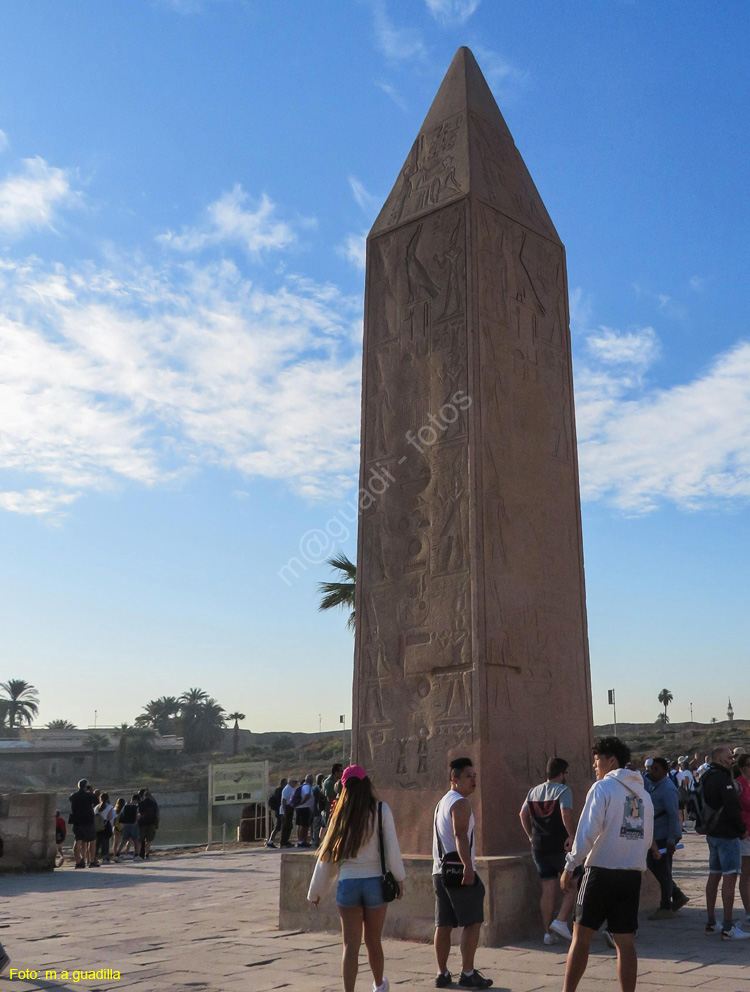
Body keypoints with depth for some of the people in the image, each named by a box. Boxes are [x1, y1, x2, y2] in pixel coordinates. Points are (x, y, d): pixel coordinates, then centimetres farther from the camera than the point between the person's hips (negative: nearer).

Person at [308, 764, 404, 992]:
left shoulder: (341, 814, 2)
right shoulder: (381, 810, -5)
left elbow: (327, 854, 5)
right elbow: (391, 848, -8)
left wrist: (316, 891, 12)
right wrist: (399, 878, 4)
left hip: (347, 884, 1)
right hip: (374, 882, -1)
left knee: (350, 945, 5)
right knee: (373, 941, 18)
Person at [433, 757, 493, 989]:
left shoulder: (442, 802, 19)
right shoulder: (461, 803, -11)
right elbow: (460, 835, -25)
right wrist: (468, 866, -35)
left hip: (440, 871, 9)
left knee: (443, 925, 10)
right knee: (473, 922, -2)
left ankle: (442, 974, 14)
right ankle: (467, 974, -3)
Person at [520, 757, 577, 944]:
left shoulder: (534, 791, 13)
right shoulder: (563, 790, -8)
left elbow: (523, 814, 15)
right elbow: (566, 813, -22)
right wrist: (572, 836, -18)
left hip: (539, 847, 6)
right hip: (560, 846, -6)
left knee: (548, 890, 9)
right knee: (572, 885, 6)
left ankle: (548, 932, 9)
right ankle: (561, 921, -7)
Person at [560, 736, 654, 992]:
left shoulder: (603, 787, -9)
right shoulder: (643, 793, 11)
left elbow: (588, 831, -15)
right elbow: (648, 839, 13)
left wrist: (570, 867, -8)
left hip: (602, 871, -6)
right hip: (632, 874, 6)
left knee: (582, 935, 3)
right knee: (625, 941, 8)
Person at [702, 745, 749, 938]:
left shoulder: (706, 778, 14)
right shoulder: (722, 779, -18)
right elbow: (732, 808, -21)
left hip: (712, 833, 10)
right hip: (727, 834, -10)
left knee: (714, 876, 14)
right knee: (730, 878, -8)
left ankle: (710, 922, 21)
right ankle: (728, 928, -9)